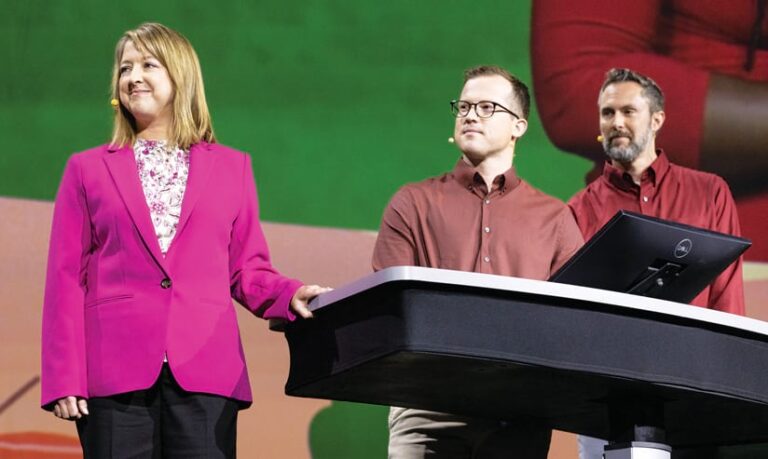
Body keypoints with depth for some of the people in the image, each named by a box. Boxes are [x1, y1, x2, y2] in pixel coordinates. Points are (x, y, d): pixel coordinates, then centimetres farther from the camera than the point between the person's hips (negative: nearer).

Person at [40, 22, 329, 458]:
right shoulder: (88, 169, 15)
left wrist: (289, 295, -5)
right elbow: (67, 280, 9)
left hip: (204, 373, 0)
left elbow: (247, 269, 16)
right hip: (116, 375, 0)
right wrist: (64, 380, -1)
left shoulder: (232, 167, 17)